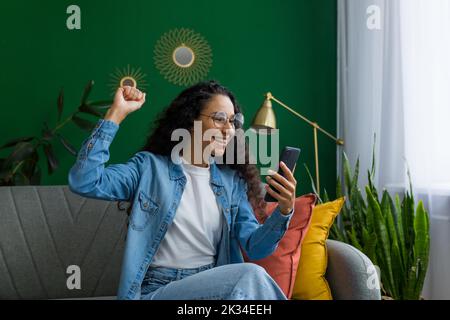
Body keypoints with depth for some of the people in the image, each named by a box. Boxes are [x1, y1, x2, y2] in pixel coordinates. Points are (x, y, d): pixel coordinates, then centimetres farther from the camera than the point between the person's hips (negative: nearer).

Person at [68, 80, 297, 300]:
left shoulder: (232, 181, 11)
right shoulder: (150, 168, 1)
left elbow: (255, 248, 3)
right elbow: (83, 182, -13)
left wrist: (283, 212, -17)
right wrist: (116, 114, -13)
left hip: (216, 285, 5)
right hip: (157, 290, -4)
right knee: (250, 276, -27)